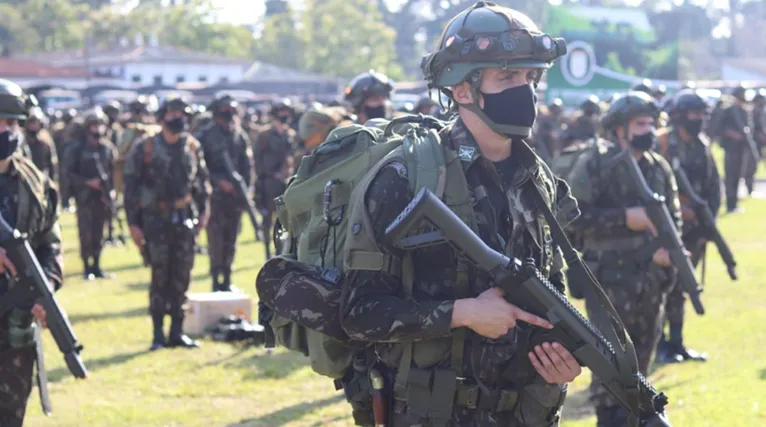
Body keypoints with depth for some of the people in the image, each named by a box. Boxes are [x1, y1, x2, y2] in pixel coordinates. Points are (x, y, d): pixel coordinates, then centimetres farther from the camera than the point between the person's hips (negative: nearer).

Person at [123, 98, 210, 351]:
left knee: (182, 277, 5)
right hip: (156, 220, -4)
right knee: (160, 277, -6)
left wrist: (204, 209, 6)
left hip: (185, 220, 4)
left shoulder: (193, 147, 8)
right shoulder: (145, 149, -4)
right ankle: (158, 334, 1)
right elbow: (131, 186, -3)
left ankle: (177, 331, 13)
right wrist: (133, 223, -6)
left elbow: (202, 180, 17)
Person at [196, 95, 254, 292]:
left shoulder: (240, 137, 8)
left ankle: (227, 280, 17)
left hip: (236, 196, 4)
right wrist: (219, 181, -14)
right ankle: (216, 281, -2)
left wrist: (246, 189, 0)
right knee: (216, 239, -7)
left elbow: (247, 165, 10)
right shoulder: (206, 137, -3)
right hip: (215, 196, -4)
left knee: (231, 239, 9)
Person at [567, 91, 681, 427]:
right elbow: (575, 218, -14)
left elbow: (673, 217, 15)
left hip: (651, 279, 6)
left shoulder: (659, 168, 8)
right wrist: (626, 218, -20)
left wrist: (669, 246, -5)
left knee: (641, 358, 13)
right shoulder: (597, 167, -9)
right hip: (610, 279, -6)